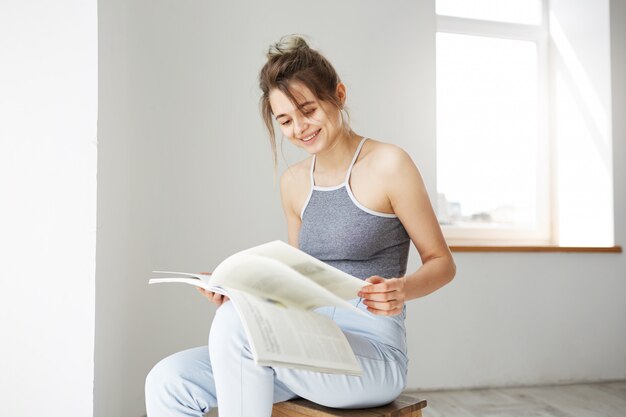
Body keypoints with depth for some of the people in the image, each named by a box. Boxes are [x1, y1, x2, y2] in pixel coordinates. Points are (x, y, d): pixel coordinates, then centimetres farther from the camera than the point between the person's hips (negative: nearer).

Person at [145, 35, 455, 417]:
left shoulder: (388, 164, -7)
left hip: (372, 354, -5)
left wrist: (402, 290, -22)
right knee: (168, 382, -12)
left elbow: (441, 262, -1)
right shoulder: (294, 183, 11)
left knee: (236, 320, -29)